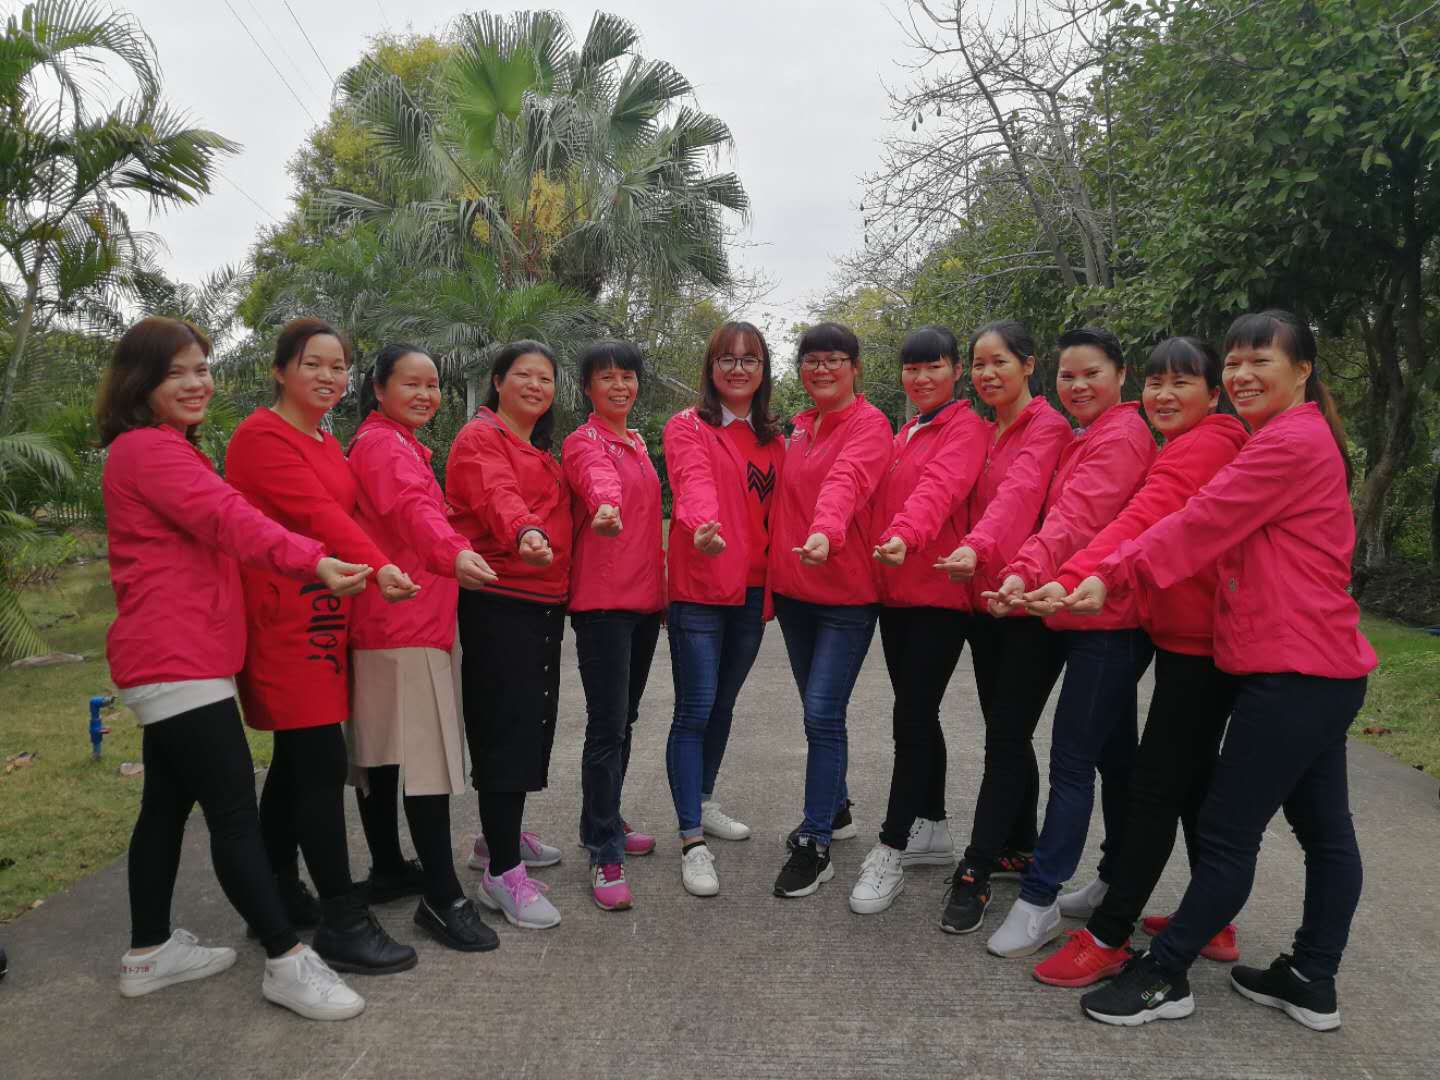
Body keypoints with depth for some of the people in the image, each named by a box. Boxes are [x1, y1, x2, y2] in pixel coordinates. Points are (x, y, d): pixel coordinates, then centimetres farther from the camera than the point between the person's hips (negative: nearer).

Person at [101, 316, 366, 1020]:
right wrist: (313, 563, -42)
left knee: (167, 803, 17)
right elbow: (228, 519, -29)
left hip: (170, 659, 11)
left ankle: (149, 952, 29)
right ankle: (286, 961, -2)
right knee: (235, 813, -8)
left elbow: (208, 531, 19)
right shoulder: (148, 448, -13)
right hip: (178, 663, -11)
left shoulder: (162, 451, 20)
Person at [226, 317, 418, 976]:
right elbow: (315, 511, -24)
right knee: (324, 765, -8)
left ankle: (279, 896, 29)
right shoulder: (262, 437, -10)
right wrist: (376, 566, -39)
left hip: (325, 618, 9)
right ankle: (343, 922, 0)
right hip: (283, 620, -9)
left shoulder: (328, 445, 18)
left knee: (295, 759, 16)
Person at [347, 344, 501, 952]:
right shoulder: (381, 444, -12)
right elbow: (413, 508, -32)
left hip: (386, 621, 10)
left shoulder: (398, 444, 21)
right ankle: (442, 898, -9)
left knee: (381, 751, 16)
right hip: (404, 623, -10)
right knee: (431, 759, -12)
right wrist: (453, 553, -49)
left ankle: (387, 867, 27)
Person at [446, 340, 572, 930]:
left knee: (532, 722, 14)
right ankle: (502, 873, -1)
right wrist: (525, 532, -45)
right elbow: (496, 494, -27)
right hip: (498, 602, -8)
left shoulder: (541, 451, 22)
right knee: (505, 727, -8)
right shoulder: (479, 437, -7)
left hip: (544, 602, 9)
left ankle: (501, 836, 31)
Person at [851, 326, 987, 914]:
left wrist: (905, 536, -43)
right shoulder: (905, 433, 18)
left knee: (910, 719, -7)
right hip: (894, 592, 8)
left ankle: (891, 852, 3)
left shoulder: (966, 428, -7)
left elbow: (940, 487, -26)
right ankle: (932, 831, 29)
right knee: (919, 716, 15)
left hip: (939, 595, -8)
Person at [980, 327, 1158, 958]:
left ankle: (1038, 901, 0)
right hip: (1087, 618, 10)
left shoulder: (1121, 438, -12)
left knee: (1071, 761, -6)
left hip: (1108, 624, -10)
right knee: (1114, 753, 19)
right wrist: (1030, 575, 1)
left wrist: (1026, 572, -40)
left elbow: (1076, 517, -27)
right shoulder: (1085, 438, 18)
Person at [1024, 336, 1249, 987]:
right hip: (1189, 634, 10)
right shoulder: (1190, 448, 18)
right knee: (1193, 778, 17)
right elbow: (1151, 526, 11)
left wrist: (1071, 580, -41)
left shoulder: (1202, 447, -15)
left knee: (1154, 786, -6)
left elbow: (1140, 522, -30)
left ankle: (1107, 936, 2)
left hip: (1198, 640, -10)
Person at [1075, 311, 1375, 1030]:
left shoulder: (1292, 441, -14)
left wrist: (1113, 577, -16)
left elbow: (1199, 524, -19)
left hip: (1295, 669, -10)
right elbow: (1221, 530, 13)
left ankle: (1163, 977, 8)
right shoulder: (1301, 437, 19)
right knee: (1323, 827, 16)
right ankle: (1311, 984, 28)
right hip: (1319, 667, 10)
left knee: (1226, 832, -3)